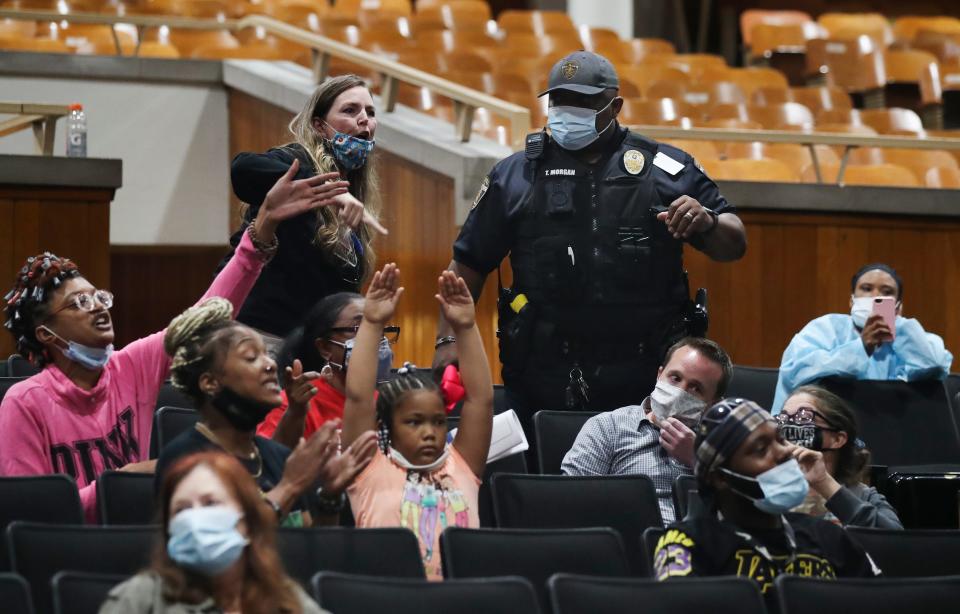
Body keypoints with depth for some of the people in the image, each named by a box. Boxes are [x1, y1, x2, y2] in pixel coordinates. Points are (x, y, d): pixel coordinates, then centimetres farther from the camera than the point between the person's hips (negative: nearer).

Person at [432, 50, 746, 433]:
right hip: (547, 383, 0)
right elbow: (468, 265, 11)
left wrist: (708, 224, -14)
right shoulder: (516, 176, 10)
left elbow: (734, 246, 9)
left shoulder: (666, 169, 8)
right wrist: (449, 339, -1)